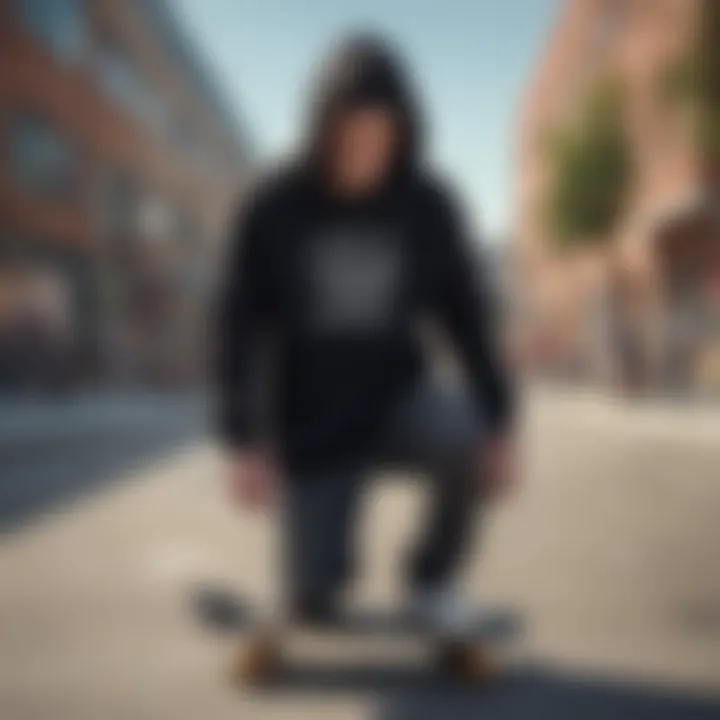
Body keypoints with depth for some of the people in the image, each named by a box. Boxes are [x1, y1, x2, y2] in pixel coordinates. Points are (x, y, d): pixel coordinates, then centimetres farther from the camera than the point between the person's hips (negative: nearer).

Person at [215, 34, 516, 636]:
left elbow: (468, 315, -5)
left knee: (466, 438, -33)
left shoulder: (427, 206, -11)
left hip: (397, 396, 1)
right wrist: (244, 445, -17)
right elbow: (240, 329, -10)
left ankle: (432, 577, -2)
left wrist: (501, 425, -14)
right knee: (315, 605, -8)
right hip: (311, 423, -1)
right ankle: (326, 559, 32)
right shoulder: (274, 209, -15)